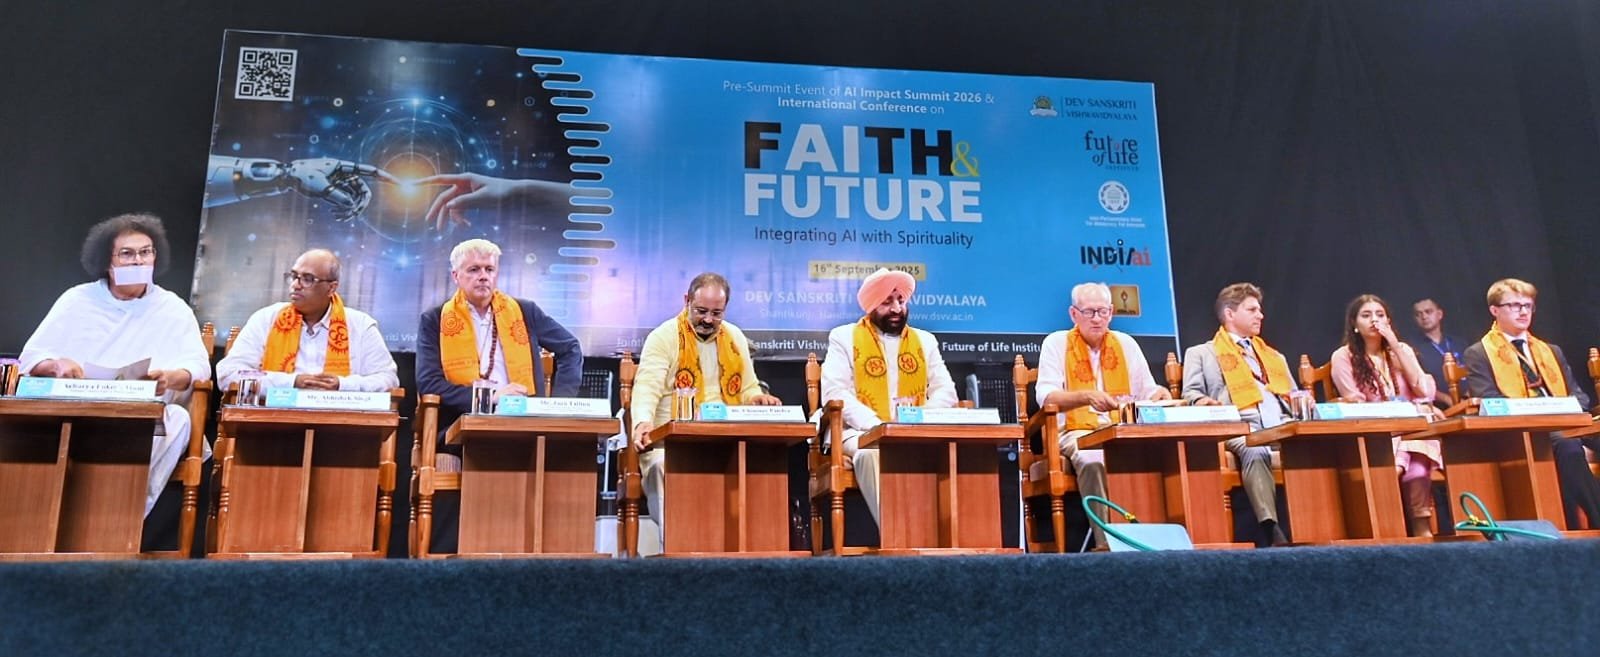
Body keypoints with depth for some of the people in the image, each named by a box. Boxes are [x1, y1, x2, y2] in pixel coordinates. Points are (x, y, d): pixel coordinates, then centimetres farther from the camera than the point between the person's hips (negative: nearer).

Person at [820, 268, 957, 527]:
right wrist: (877, 426, -20)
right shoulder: (844, 337, 8)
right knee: (872, 452, -38)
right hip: (861, 433, -2)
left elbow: (945, 391, 10)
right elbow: (835, 393, -4)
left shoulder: (925, 340, 19)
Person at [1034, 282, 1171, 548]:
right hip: (1077, 432, -3)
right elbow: (1045, 396, -8)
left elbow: (1147, 391, 16)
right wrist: (1087, 397, -25)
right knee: (1093, 460, -37)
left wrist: (1160, 394, -9)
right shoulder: (1056, 343, 4)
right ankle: (1106, 541, -32)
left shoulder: (1126, 343, 16)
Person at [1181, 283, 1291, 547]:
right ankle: (1270, 528, -44)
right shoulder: (1201, 354, 21)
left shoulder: (1275, 356, 37)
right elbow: (1191, 394, 9)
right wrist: (1201, 401, -16)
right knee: (1255, 452, -39)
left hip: (1283, 425, 4)